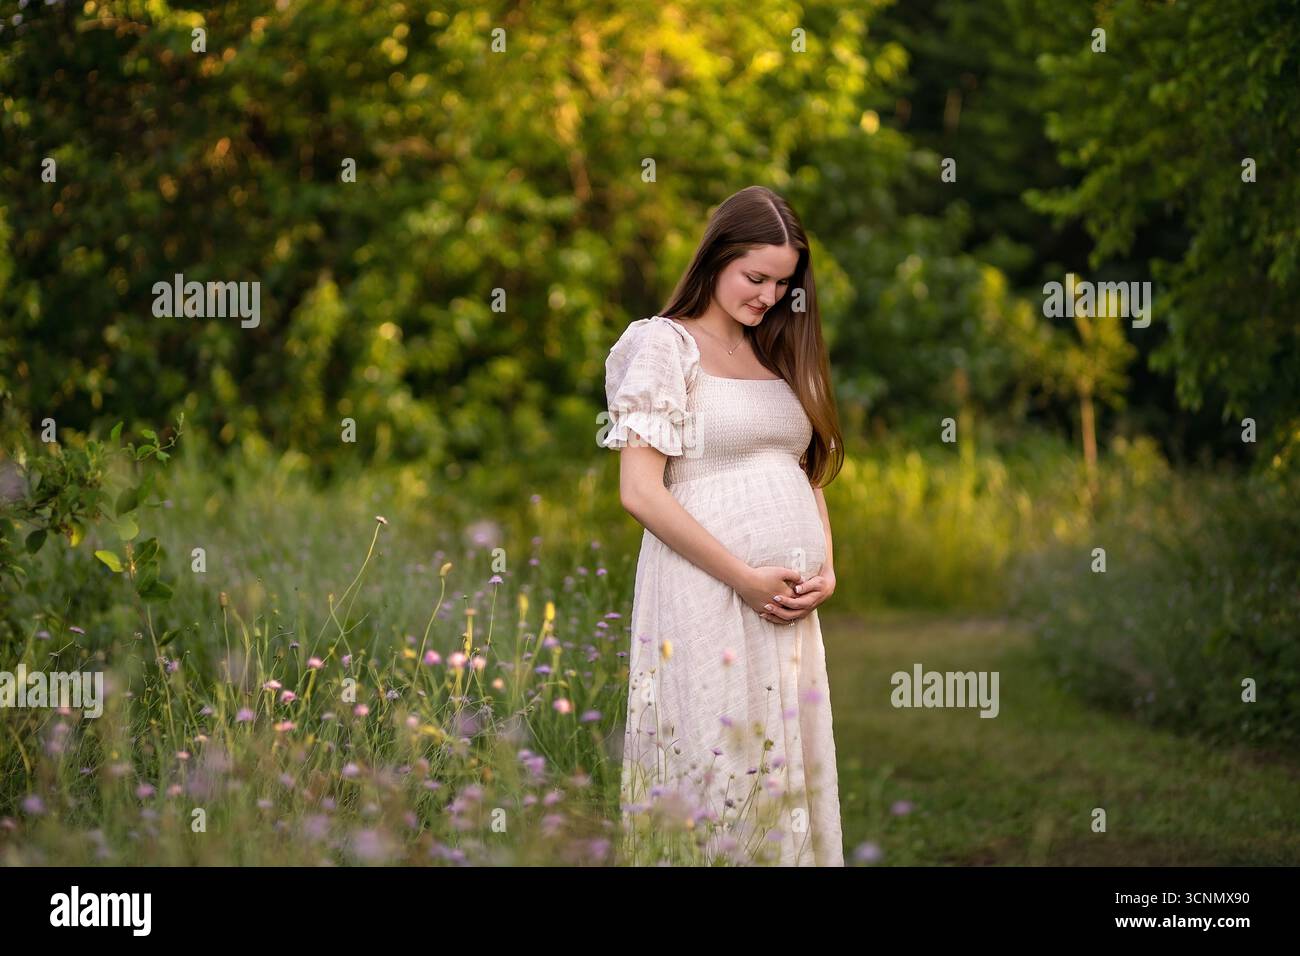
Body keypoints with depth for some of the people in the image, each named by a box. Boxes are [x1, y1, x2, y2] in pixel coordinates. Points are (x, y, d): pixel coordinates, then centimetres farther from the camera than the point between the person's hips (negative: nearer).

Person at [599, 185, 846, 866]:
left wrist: (825, 570, 2)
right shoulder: (665, 345, -4)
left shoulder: (778, 356, 17)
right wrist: (746, 579, -14)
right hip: (706, 597, -6)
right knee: (717, 780, -6)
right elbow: (639, 492, -12)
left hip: (790, 606, 6)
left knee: (790, 776, 6)